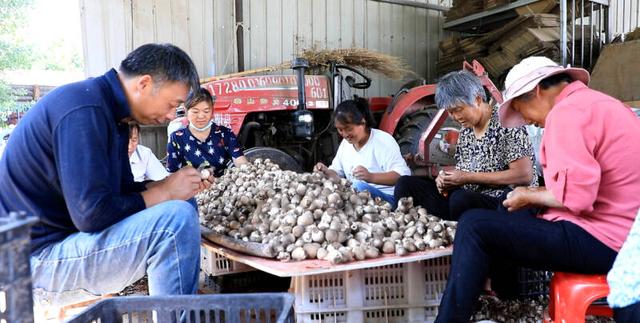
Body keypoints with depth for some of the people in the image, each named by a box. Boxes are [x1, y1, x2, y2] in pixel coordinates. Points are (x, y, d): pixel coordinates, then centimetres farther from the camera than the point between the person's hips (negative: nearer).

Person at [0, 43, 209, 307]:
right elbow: (92, 214, -27)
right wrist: (165, 191, -15)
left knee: (182, 207, 10)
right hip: (38, 261, -10)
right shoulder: (84, 110, -22)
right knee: (176, 219, -26)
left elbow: (122, 189, 15)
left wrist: (179, 185, 1)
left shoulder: (111, 112, 10)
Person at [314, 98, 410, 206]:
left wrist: (371, 177, -35)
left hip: (386, 197, -6)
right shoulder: (345, 144, 12)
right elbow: (337, 172, 23)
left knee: (358, 186, -36)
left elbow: (403, 175, -19)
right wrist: (326, 172, -2)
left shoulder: (383, 140, -10)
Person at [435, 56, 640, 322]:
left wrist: (529, 196, -7)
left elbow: (576, 195, -24)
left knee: (475, 226, -11)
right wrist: (541, 194, 11)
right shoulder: (596, 102, 16)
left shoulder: (566, 112, -15)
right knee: (505, 225, 22)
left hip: (599, 241, -11)